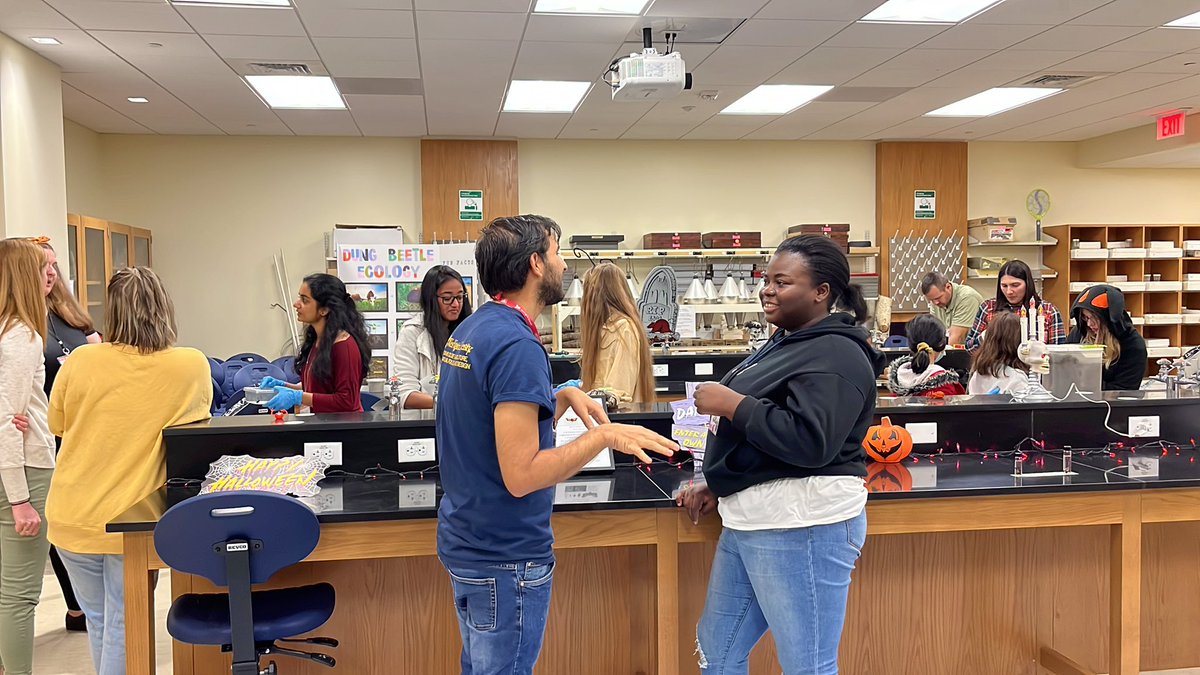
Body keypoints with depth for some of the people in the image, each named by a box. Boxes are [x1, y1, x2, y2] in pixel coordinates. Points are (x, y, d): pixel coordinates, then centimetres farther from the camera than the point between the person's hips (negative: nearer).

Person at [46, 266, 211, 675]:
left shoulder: (81, 361, -9)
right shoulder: (192, 366, -13)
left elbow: (57, 425, 8)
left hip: (73, 519, 2)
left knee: (98, 618, 20)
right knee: (123, 625, 9)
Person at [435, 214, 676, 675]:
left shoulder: (470, 331, 7)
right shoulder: (516, 344, -23)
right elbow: (521, 475, -27)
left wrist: (564, 397, 6)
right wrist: (605, 435, -22)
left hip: (467, 542, 10)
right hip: (505, 556, -10)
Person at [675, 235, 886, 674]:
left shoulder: (835, 354, -15)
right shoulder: (787, 342, 15)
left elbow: (810, 442, -28)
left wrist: (732, 403, -20)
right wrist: (718, 488, 15)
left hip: (801, 526, -10)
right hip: (749, 522, 10)